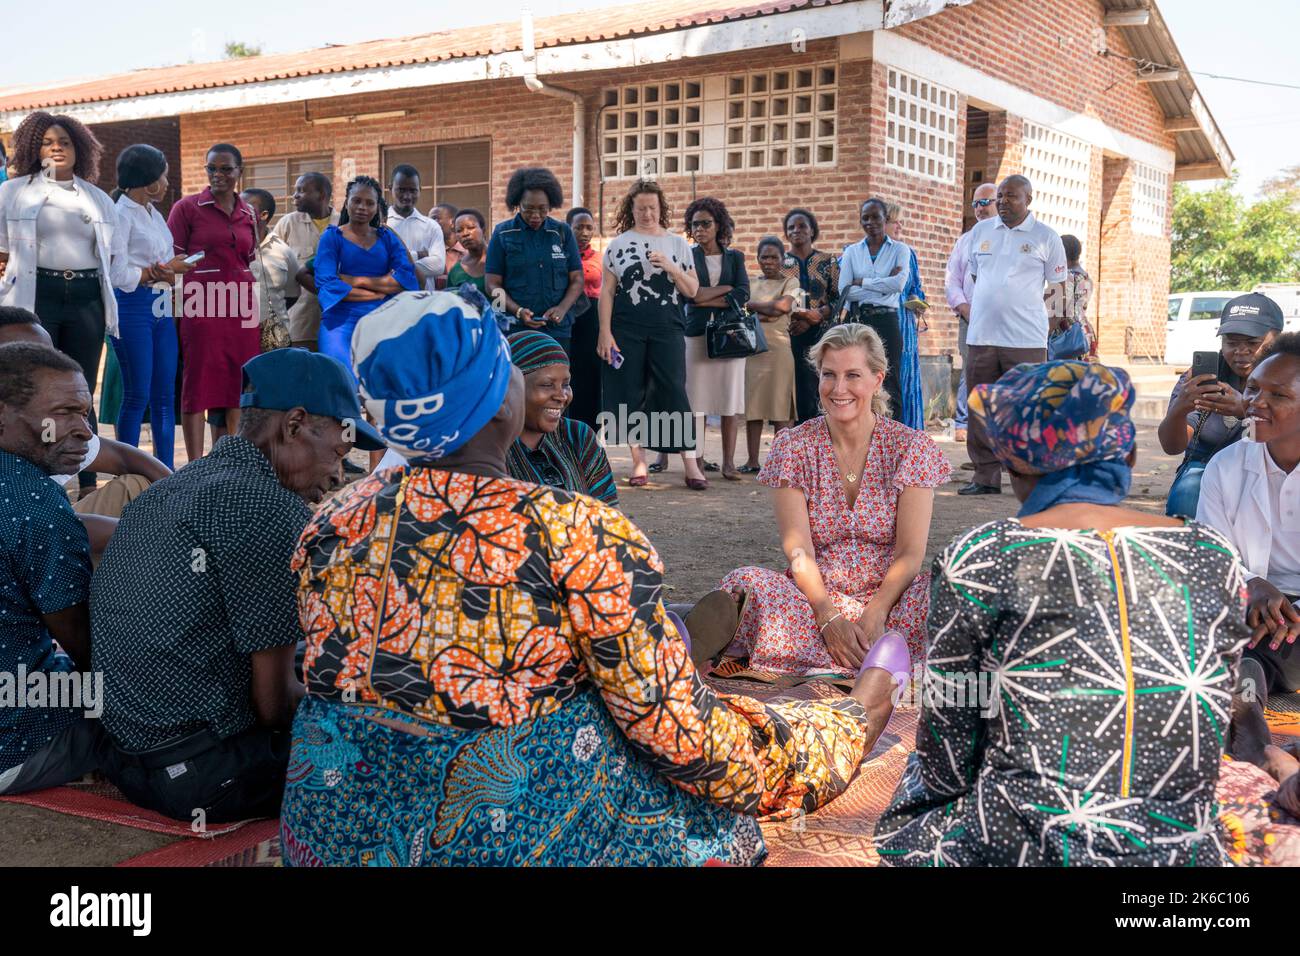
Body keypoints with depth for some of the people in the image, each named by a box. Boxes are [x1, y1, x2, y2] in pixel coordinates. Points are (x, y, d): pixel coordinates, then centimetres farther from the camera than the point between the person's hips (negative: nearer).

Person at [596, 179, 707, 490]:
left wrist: (672, 268, -9)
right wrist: (605, 333, -3)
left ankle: (690, 463, -3)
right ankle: (639, 462, 11)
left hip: (668, 329, 0)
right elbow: (606, 291, 5)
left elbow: (692, 290, 8)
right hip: (627, 330, 0)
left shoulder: (678, 244, 10)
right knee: (630, 393, 2)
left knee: (674, 391, -5)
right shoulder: (618, 244, 8)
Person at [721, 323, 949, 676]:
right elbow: (798, 548, -8)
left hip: (889, 598, 0)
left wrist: (875, 613, -25)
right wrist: (828, 616, -24)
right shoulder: (793, 447, 2)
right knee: (746, 583, -29)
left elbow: (911, 551, -7)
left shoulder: (910, 447, 0)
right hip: (814, 599, 1)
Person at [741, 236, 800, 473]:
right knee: (752, 404, 1)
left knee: (781, 406, -5)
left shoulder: (790, 282, 7)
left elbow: (783, 305, -9)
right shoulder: (752, 284, 17)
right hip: (753, 347, 3)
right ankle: (752, 461, 5)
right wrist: (767, 312, -10)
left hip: (778, 348, -3)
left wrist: (752, 306, -1)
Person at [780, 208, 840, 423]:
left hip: (819, 333, 0)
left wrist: (814, 317, -13)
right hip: (789, 334, 0)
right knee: (798, 390, -7)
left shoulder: (828, 261, 10)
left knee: (817, 391, -7)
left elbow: (837, 299, 3)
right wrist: (790, 319, -12)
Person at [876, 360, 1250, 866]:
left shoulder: (979, 560, -9)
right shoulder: (1211, 555, 1)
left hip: (1022, 849, -3)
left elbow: (946, 764, -3)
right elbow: (1217, 728, 10)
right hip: (1185, 849, 4)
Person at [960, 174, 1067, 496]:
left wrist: (1028, 304, -1)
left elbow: (1056, 288, 8)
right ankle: (986, 477, 13)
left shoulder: (1046, 237, 3)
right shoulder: (980, 231, 13)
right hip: (981, 336, 4)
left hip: (1026, 339, -4)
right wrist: (978, 306, 13)